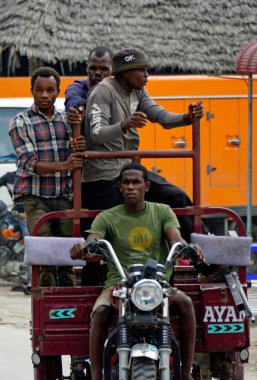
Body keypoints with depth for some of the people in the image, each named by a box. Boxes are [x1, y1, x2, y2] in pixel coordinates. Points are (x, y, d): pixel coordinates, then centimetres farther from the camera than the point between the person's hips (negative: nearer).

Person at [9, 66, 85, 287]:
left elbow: (75, 161, 9)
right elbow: (30, 163, -10)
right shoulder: (21, 122, 0)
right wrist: (64, 166, -27)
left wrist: (79, 150, -17)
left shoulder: (66, 120, 13)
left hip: (64, 195, 4)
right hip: (36, 197, -4)